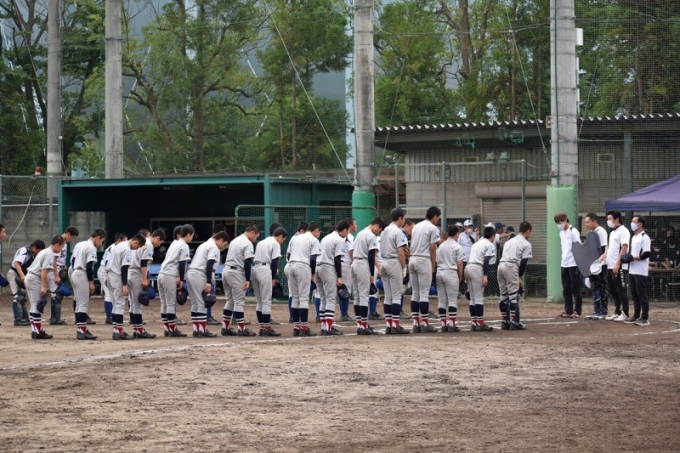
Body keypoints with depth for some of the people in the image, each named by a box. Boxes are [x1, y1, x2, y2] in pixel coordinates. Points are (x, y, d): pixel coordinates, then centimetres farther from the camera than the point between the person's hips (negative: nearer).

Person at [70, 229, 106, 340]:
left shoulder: (79, 244, 17)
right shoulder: (91, 248, -10)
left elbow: (73, 261, 16)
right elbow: (89, 266, -17)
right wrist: (91, 282, -11)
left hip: (73, 273, 9)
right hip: (81, 276, -9)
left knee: (78, 303, 14)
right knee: (83, 304, -7)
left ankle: (80, 329, 17)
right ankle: (82, 331, -9)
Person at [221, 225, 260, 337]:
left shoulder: (235, 240, 18)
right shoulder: (248, 244, -10)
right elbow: (247, 262, -17)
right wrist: (248, 279, -18)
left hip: (226, 270, 8)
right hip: (236, 273, -8)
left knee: (230, 300, 15)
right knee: (239, 301, -5)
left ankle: (225, 327, 13)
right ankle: (241, 329, -4)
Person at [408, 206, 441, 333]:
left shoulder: (416, 226, 16)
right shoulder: (433, 228, -6)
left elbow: (412, 246, 15)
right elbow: (432, 248, -10)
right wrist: (433, 265, -2)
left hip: (412, 259, 7)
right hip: (424, 261, -7)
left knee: (415, 293, 9)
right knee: (424, 293, -5)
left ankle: (415, 323, 8)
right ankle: (424, 324, -6)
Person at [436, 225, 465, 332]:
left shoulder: (441, 246, 14)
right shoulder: (457, 246, -5)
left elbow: (437, 261, 14)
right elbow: (460, 264, -7)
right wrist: (460, 277, 2)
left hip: (440, 272, 6)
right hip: (451, 273, -6)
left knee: (442, 300, 7)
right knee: (452, 299, -4)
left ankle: (443, 324, 7)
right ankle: (451, 323, -10)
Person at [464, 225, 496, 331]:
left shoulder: (476, 243, 25)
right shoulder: (490, 245, 2)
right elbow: (486, 261, -11)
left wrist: (467, 278, 21)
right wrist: (485, 276, -18)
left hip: (468, 267, 8)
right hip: (477, 268, -8)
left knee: (472, 298, 12)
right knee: (479, 297, -7)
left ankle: (473, 322, 13)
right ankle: (480, 323, -9)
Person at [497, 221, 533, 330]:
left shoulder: (509, 241, 26)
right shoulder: (526, 244, 5)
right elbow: (524, 262, -4)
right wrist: (520, 276, 5)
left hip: (501, 265, 7)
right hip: (511, 267, -7)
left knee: (504, 296, 12)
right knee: (514, 295, -2)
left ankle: (505, 322, 15)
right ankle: (515, 322, -3)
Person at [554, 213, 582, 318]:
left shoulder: (573, 232, -9)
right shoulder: (561, 233, 14)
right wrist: (564, 260, 11)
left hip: (574, 264, -8)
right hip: (564, 264, 8)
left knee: (575, 288, -1)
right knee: (566, 289, 8)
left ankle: (577, 311, 2)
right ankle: (568, 310, 11)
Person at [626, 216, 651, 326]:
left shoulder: (644, 238, -11)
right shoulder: (634, 237, 17)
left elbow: (646, 254, -18)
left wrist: (633, 258, -19)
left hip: (641, 271, -9)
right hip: (632, 270, 9)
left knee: (642, 294, -7)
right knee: (634, 294, 11)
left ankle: (645, 318, -5)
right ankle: (636, 316, 18)